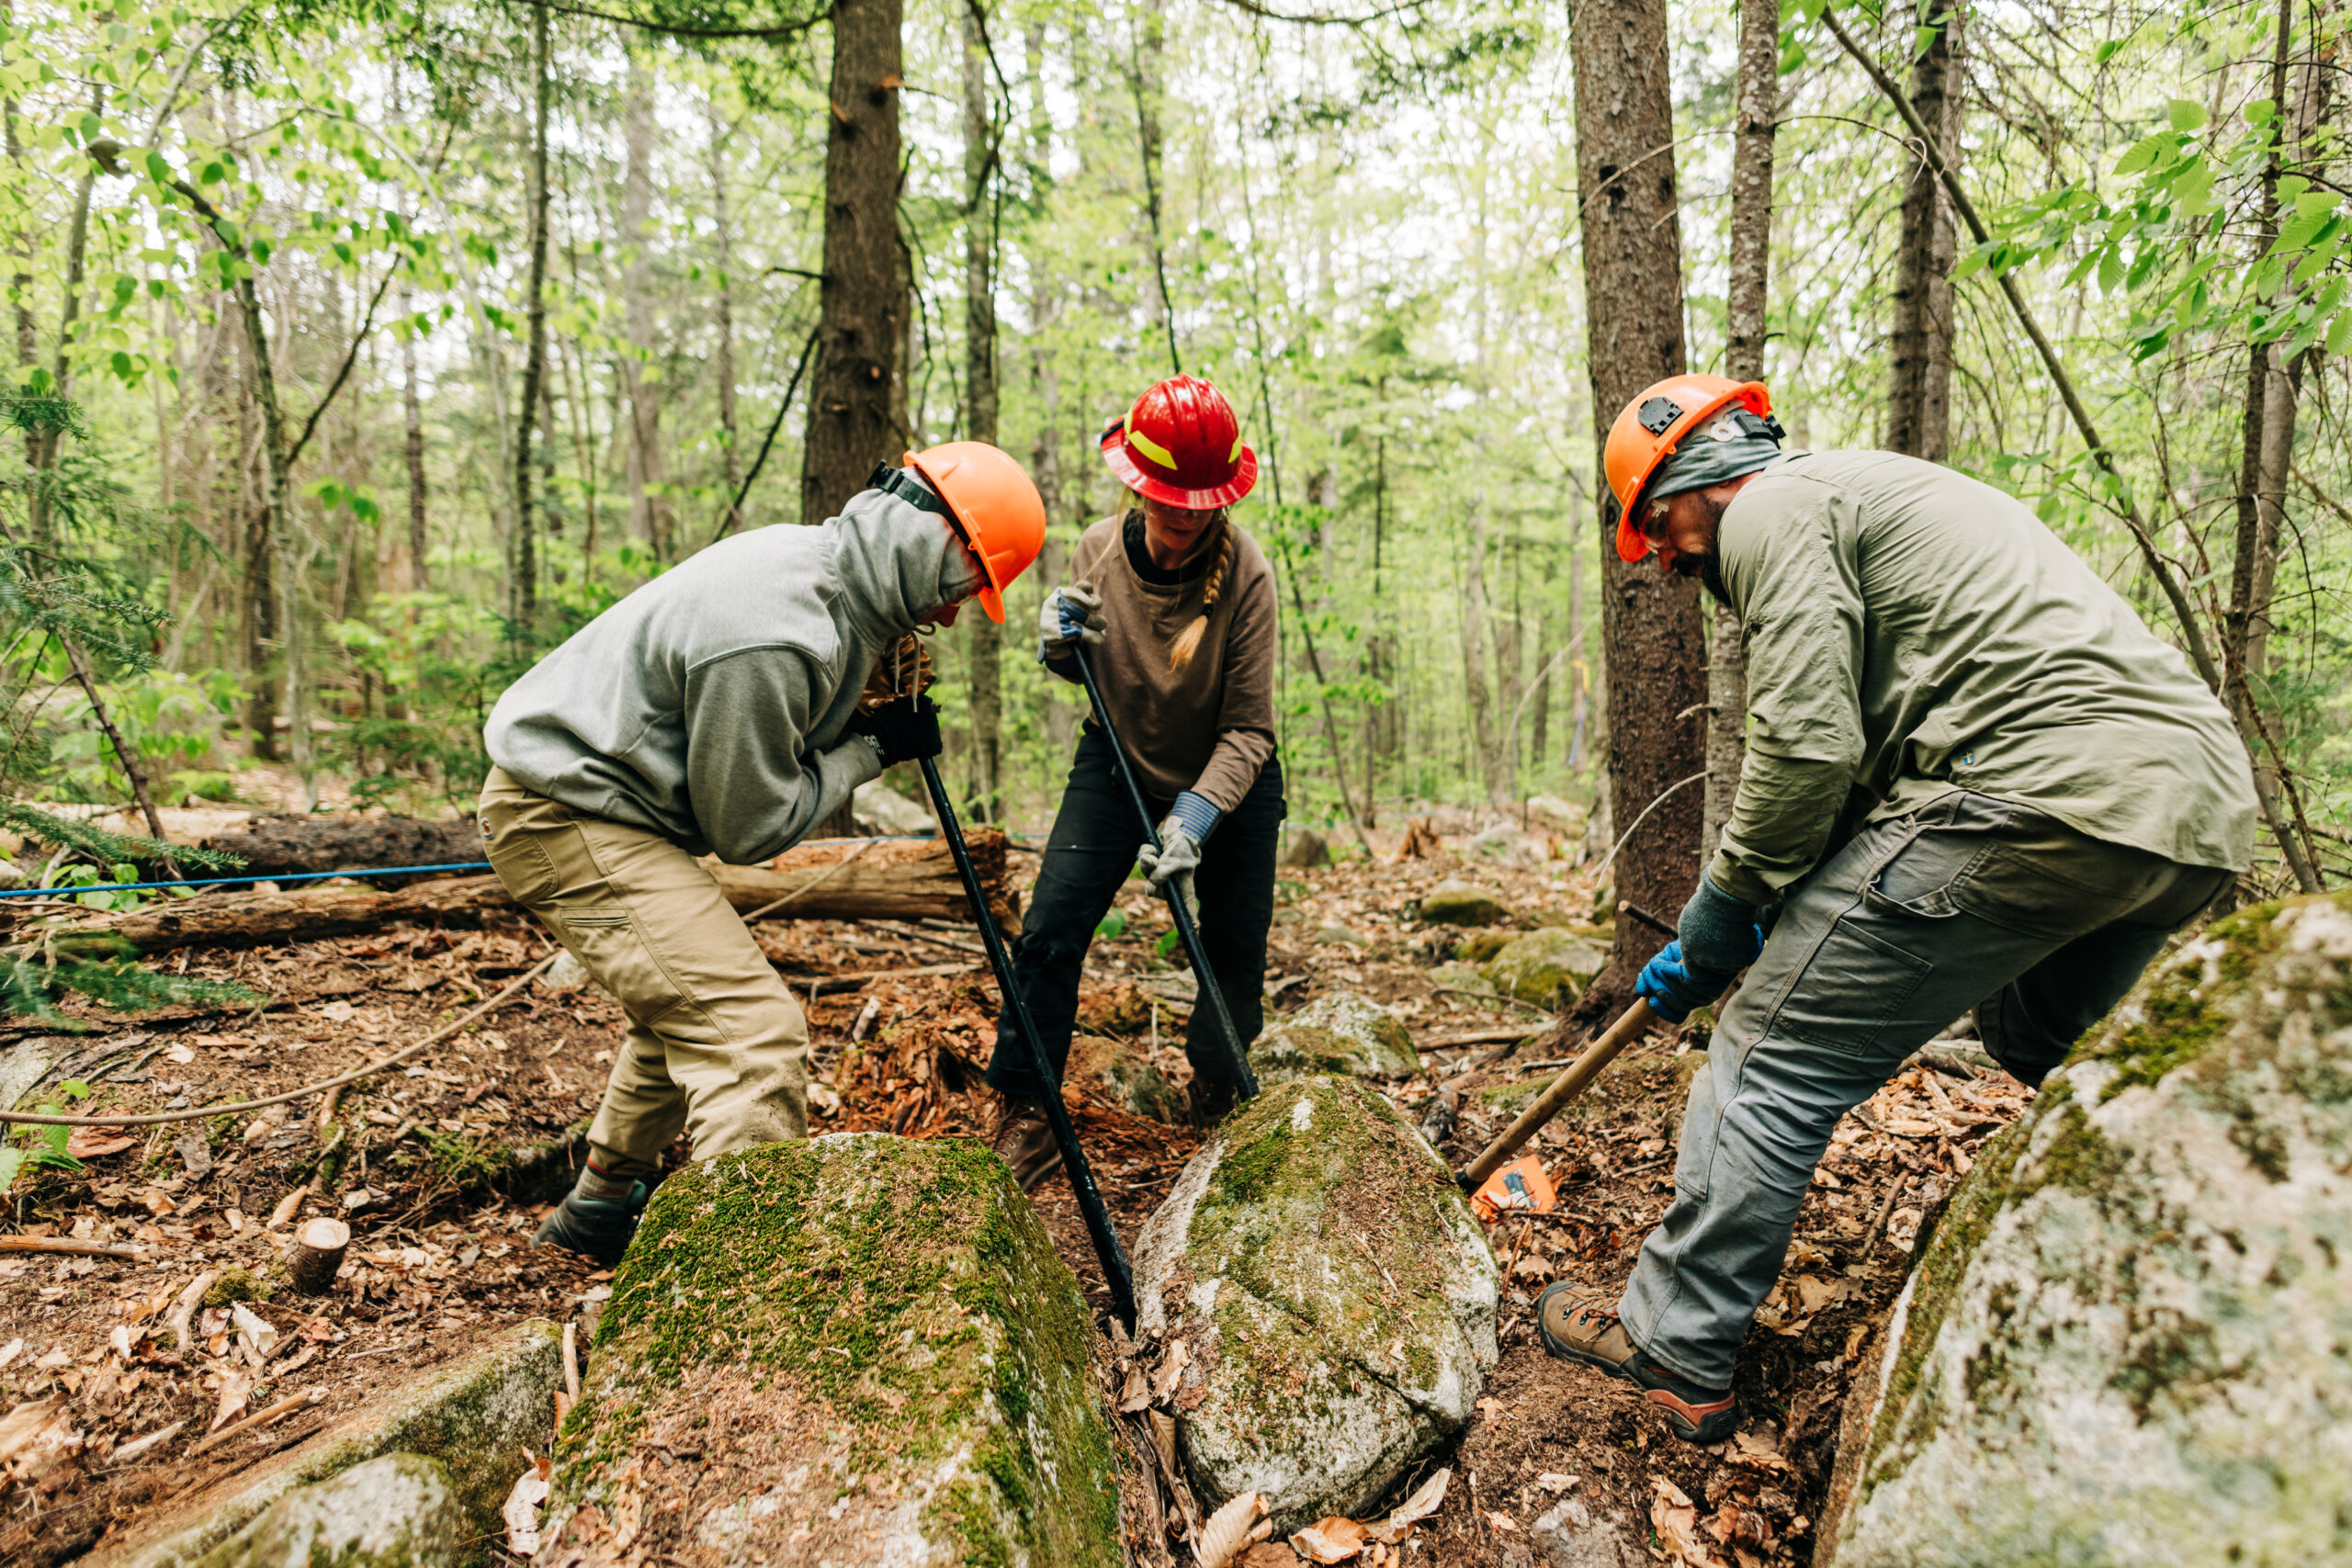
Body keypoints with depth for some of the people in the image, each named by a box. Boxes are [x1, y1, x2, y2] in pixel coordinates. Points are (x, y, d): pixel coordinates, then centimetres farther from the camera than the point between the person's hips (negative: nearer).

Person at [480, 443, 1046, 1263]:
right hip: (567, 816, -11)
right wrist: (871, 748, -12)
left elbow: (766, 746, 10)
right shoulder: (770, 636, -30)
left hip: (581, 790, 11)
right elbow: (751, 827, -19)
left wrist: (869, 723, -5)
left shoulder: (819, 565, 0)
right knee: (752, 1028, -17)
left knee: (689, 1004, 24)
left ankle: (600, 1208, 42)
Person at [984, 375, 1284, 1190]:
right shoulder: (1099, 550, -15)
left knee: (1237, 957, 2)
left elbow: (1248, 729, -25)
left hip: (1226, 780, -1)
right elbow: (1079, 672, 2)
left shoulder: (1244, 572, -25)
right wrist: (1061, 645, -21)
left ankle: (1218, 1104, 33)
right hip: (1121, 760, 2)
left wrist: (1196, 817, -38)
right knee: (1050, 928, -13)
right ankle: (1024, 1112, 5)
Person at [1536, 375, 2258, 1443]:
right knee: (2049, 1053, 32)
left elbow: (1807, 748, -14)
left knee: (1777, 1049, -3)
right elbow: (1870, 750, 28)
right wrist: (1777, 910, 26)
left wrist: (1724, 913, 0)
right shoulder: (1883, 492, 30)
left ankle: (1673, 1350, 7)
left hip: (2042, 791, -10)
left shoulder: (1777, 507, -1)